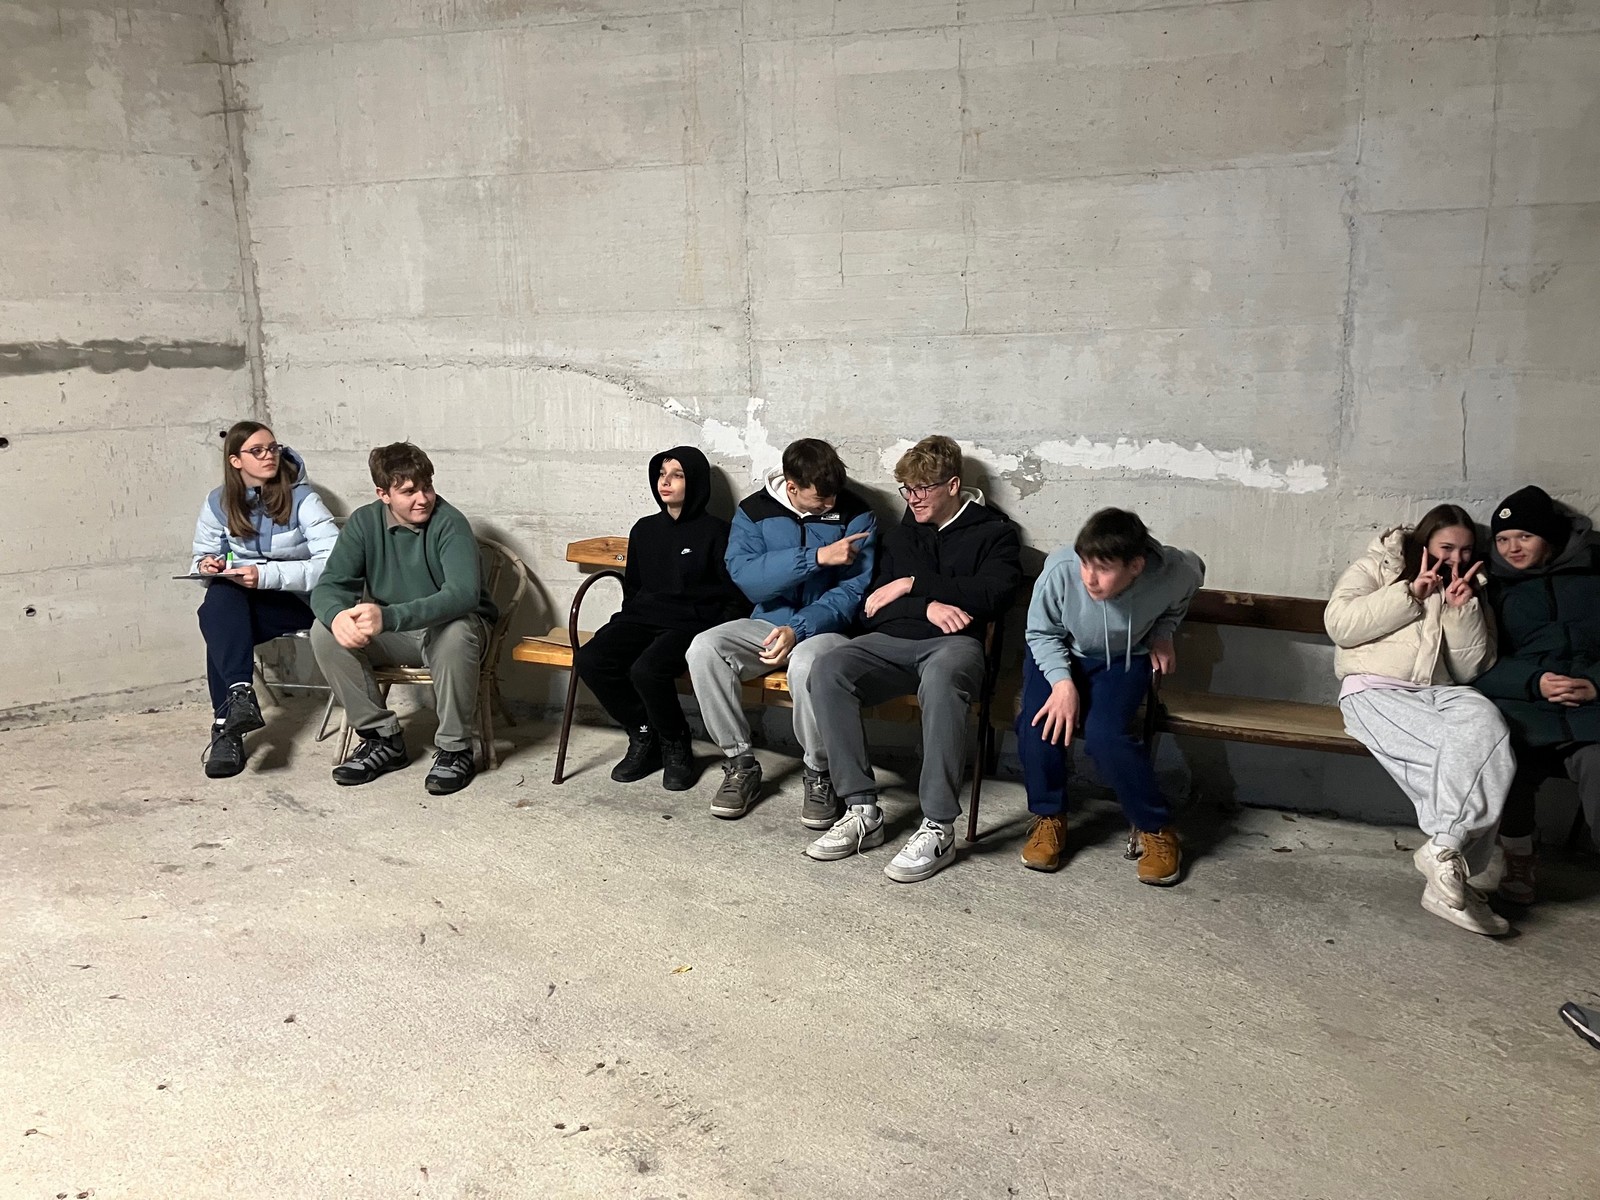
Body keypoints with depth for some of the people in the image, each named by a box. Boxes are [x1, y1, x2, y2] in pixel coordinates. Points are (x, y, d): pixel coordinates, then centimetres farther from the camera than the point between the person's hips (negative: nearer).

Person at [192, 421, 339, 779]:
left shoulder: (301, 498, -10)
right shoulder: (218, 504, 3)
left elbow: (334, 561, -20)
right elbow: (200, 558, 16)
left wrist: (267, 575, -29)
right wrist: (207, 564, -10)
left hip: (298, 602, -4)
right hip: (238, 605, 4)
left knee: (219, 622, -31)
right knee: (218, 602, -32)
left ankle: (226, 724, -30)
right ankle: (239, 693, -40)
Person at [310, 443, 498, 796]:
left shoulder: (449, 522, -20)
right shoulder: (364, 522, -6)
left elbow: (463, 594, -35)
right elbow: (328, 587, -12)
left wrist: (387, 616, -47)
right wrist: (337, 615, -38)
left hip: (450, 627, -4)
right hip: (392, 636, 5)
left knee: (455, 634, -38)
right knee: (324, 632, -19)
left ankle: (455, 749, -17)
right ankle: (382, 738, -6)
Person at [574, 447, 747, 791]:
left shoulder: (715, 532, 1)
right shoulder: (645, 529, 18)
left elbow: (736, 597, 0)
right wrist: (621, 629, 11)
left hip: (690, 624, -6)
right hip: (642, 619, 6)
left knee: (646, 670, -35)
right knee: (589, 661, -22)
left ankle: (675, 747, -7)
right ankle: (644, 737, -3)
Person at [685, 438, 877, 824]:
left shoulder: (855, 514, -6)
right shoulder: (754, 511, -1)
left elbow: (855, 589, -13)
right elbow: (745, 576, -16)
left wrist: (798, 629, -25)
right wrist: (817, 557, -24)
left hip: (824, 626, -3)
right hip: (767, 623, 3)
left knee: (807, 663, -38)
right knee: (703, 649, -24)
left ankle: (818, 774, -14)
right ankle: (740, 763, -9)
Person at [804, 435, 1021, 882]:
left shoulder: (994, 533, 11)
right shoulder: (901, 534, 25)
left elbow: (994, 595, -8)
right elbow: (875, 600, 12)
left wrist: (913, 585, -4)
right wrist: (928, 605, -8)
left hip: (955, 643, -4)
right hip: (891, 641, 5)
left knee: (940, 679, -41)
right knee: (827, 671, -27)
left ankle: (938, 828, -35)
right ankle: (861, 810, -23)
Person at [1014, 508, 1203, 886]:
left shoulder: (1173, 573, -28)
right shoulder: (1061, 569, -31)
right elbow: (1041, 633, -12)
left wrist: (1162, 632, -7)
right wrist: (1063, 682, -27)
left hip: (1124, 660, -1)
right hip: (1059, 653, 1)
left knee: (1104, 734, -26)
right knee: (1040, 722, -25)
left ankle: (1156, 829, -4)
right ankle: (1048, 818, 1)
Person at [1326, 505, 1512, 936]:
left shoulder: (1469, 590, 23)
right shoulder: (1380, 565, 11)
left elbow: (1468, 669, 13)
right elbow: (1338, 623, -7)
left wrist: (1462, 610, 0)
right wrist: (1411, 594, -7)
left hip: (1438, 694, 4)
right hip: (1375, 691, -4)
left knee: (1485, 725, -31)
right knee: (1464, 749, -31)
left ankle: (1444, 849, -31)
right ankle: (1454, 857, -25)